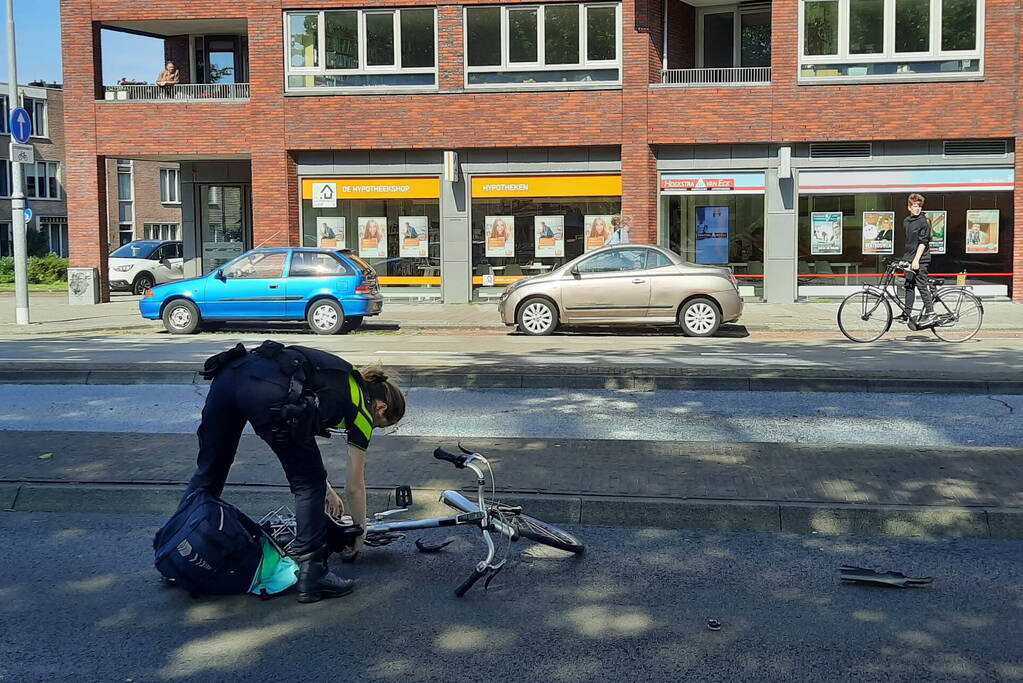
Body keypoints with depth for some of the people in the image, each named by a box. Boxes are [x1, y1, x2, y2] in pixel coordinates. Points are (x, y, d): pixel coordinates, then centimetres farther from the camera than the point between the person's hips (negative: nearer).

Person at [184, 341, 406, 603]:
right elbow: (354, 487, 23)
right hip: (269, 392, -8)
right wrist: (360, 532, 40)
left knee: (208, 472, 23)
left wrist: (326, 489, 51)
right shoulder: (362, 408, 18)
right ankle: (312, 576, 14)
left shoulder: (341, 379, 36)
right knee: (309, 486, 11)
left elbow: (299, 440, 44)